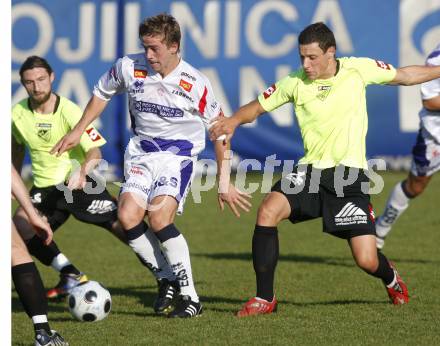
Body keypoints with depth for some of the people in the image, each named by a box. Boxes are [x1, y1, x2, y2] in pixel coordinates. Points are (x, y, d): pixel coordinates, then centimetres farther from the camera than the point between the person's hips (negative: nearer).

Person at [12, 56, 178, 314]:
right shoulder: (18, 115, -3)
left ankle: (167, 280, -10)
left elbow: (94, 151, -23)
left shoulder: (69, 111, -17)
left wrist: (82, 172, -44)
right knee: (19, 227, -21)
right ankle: (72, 276, -4)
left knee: (121, 223, -19)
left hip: (78, 182, -4)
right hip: (44, 186, 4)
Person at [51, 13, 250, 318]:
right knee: (128, 216, -19)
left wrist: (225, 183, -2)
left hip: (179, 153, -4)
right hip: (141, 152, 4)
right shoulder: (129, 67, -5)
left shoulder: (195, 84, -13)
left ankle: (190, 297, -16)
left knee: (159, 218, -25)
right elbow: (103, 93, 17)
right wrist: (78, 131, 17)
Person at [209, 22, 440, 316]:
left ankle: (390, 278, 34)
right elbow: (257, 107, 6)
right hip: (310, 170, 2)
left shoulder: (358, 69, -3)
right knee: (268, 212, -25)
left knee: (367, 261, -7)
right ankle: (265, 299, -13)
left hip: (350, 174, -2)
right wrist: (233, 121, -14)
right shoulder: (295, 83, -2)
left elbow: (406, 76, 12)